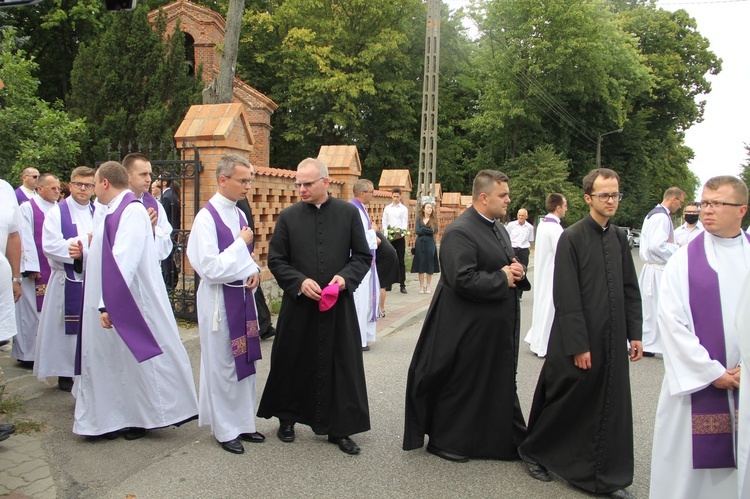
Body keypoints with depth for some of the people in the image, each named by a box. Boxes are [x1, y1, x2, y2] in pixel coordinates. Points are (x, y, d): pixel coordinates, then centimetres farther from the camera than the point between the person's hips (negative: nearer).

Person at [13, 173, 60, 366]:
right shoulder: (27, 208, -4)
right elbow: (26, 240, -10)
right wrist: (31, 268, -15)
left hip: (55, 269, 5)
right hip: (35, 271, -5)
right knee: (31, 311, 2)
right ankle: (28, 354, 12)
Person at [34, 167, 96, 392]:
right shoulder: (57, 213, -1)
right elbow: (51, 247, -13)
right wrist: (85, 241, -14)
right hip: (67, 281, -3)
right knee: (68, 328, 3)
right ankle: (66, 372, 16)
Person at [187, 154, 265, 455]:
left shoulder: (239, 214, 8)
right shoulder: (206, 217, -16)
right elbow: (210, 268, -21)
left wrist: (254, 271, -2)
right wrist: (241, 244, -16)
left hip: (242, 296, 8)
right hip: (219, 299, -8)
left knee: (244, 362, 14)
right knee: (222, 365, 5)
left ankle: (242, 423, 29)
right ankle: (225, 430, 21)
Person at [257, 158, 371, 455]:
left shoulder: (348, 213, 1)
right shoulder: (288, 216, 1)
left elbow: (363, 256, 4)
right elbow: (275, 260, 3)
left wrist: (346, 277, -13)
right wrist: (300, 282, -13)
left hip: (339, 303, 0)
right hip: (298, 304, 0)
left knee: (341, 365, 5)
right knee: (293, 364, 11)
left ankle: (339, 428, 19)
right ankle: (287, 417, 32)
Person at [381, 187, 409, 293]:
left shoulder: (404, 209, 3)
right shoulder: (387, 208, 10)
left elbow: (405, 223, -4)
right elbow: (384, 222, 9)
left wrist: (402, 231, -22)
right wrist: (386, 233, -6)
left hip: (400, 237, -2)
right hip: (389, 237, 2)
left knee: (401, 261, -1)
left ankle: (402, 285, 0)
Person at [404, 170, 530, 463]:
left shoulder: (499, 229, 13)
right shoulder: (459, 232, -19)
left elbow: (508, 266, 21)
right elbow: (464, 280, -28)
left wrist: (517, 272, -2)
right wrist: (503, 278, -17)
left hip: (498, 329, 9)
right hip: (469, 330, -9)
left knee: (500, 385, 19)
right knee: (458, 388, 7)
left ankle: (503, 441, 36)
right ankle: (443, 441, 25)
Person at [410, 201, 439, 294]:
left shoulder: (434, 219, 5)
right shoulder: (419, 219, 7)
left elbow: (434, 231, -9)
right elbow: (416, 231, -5)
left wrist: (423, 229, -7)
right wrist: (428, 230, -7)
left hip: (430, 243, 0)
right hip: (420, 243, 1)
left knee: (429, 265, 1)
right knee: (420, 265, 1)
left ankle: (428, 286, 9)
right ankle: (421, 286, 8)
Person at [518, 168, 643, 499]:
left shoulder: (619, 237, 8)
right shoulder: (572, 238, -11)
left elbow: (630, 290, 14)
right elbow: (566, 298, -14)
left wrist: (635, 333, 9)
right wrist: (578, 345, -15)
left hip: (612, 340, 6)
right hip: (579, 339, -6)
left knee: (612, 407, 11)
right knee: (567, 403, 7)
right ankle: (532, 451, 30)